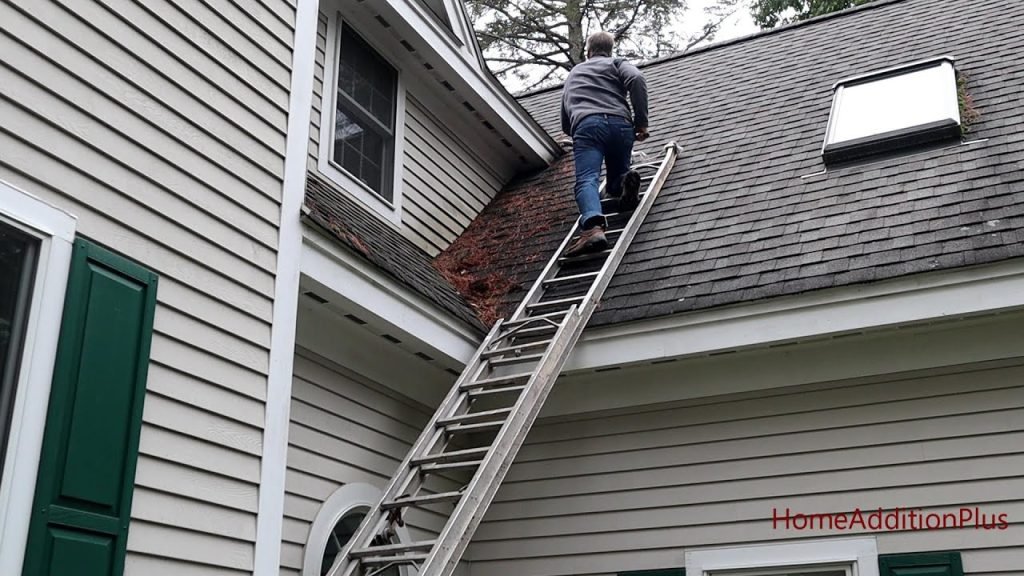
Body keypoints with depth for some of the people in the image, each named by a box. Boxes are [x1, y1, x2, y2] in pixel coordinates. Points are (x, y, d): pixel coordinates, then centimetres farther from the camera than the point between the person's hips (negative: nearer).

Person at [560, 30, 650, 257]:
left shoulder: (573, 73, 38)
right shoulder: (617, 64, 28)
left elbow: (565, 123, 42)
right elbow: (636, 80, 2)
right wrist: (641, 122, 5)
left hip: (586, 125, 0)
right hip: (619, 123, 1)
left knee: (587, 180, -20)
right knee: (615, 183, 19)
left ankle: (593, 227, -50)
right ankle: (626, 180, -19)